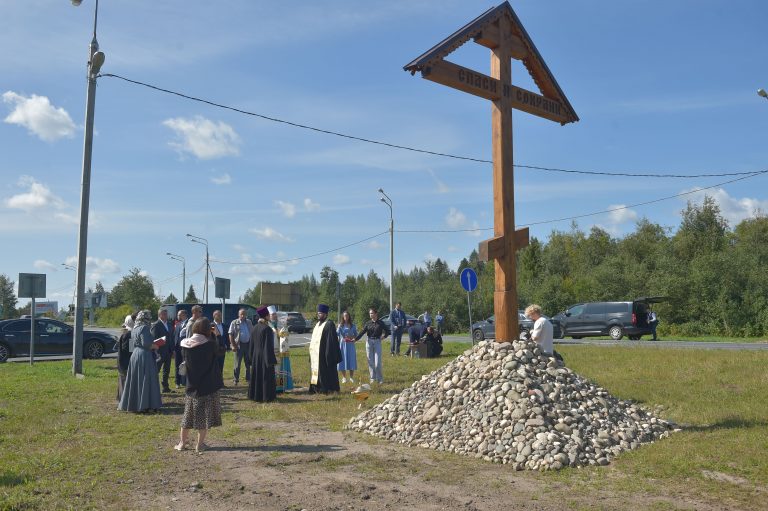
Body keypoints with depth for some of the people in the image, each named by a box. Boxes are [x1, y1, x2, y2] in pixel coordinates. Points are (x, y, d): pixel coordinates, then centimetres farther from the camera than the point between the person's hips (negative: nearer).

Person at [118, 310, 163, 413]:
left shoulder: (134, 329, 13)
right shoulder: (144, 328, -14)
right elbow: (146, 344, -22)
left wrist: (152, 344, 20)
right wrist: (155, 346, -5)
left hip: (134, 355, 9)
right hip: (145, 357, -9)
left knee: (135, 381, 14)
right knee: (146, 381, -3)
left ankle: (132, 404, 20)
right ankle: (145, 405, -1)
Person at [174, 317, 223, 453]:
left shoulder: (186, 344, -7)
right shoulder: (210, 344, -16)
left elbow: (184, 359, 8)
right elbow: (219, 350, 2)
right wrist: (213, 336, 5)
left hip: (191, 386, 3)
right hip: (208, 386, -3)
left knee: (188, 415, 17)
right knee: (205, 416, 7)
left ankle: (182, 443, 22)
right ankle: (200, 444, 9)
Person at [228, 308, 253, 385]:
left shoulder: (249, 322, 9)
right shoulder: (234, 323, -3)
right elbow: (231, 334, -6)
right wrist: (233, 345, -13)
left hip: (248, 344, 4)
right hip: (239, 344, -4)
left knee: (248, 363, 11)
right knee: (237, 363, -1)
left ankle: (248, 378, 21)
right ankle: (235, 379, 6)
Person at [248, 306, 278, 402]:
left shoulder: (255, 328, 4)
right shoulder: (267, 329, -17)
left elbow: (251, 344, 10)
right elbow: (269, 345, -17)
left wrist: (252, 357, 18)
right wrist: (271, 360, -13)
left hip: (255, 356, 7)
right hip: (265, 357, -7)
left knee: (256, 375, 13)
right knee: (266, 376, 1)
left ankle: (256, 395, 20)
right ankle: (266, 397, 5)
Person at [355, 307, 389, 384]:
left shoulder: (380, 323, -1)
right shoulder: (368, 323, 5)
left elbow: (386, 332, 3)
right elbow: (362, 332, -1)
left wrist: (384, 336, -16)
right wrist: (355, 339, -12)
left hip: (377, 342, -3)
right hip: (369, 342, 3)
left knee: (377, 363, -6)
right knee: (370, 362, 5)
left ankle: (379, 379, 8)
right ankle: (373, 378, 16)